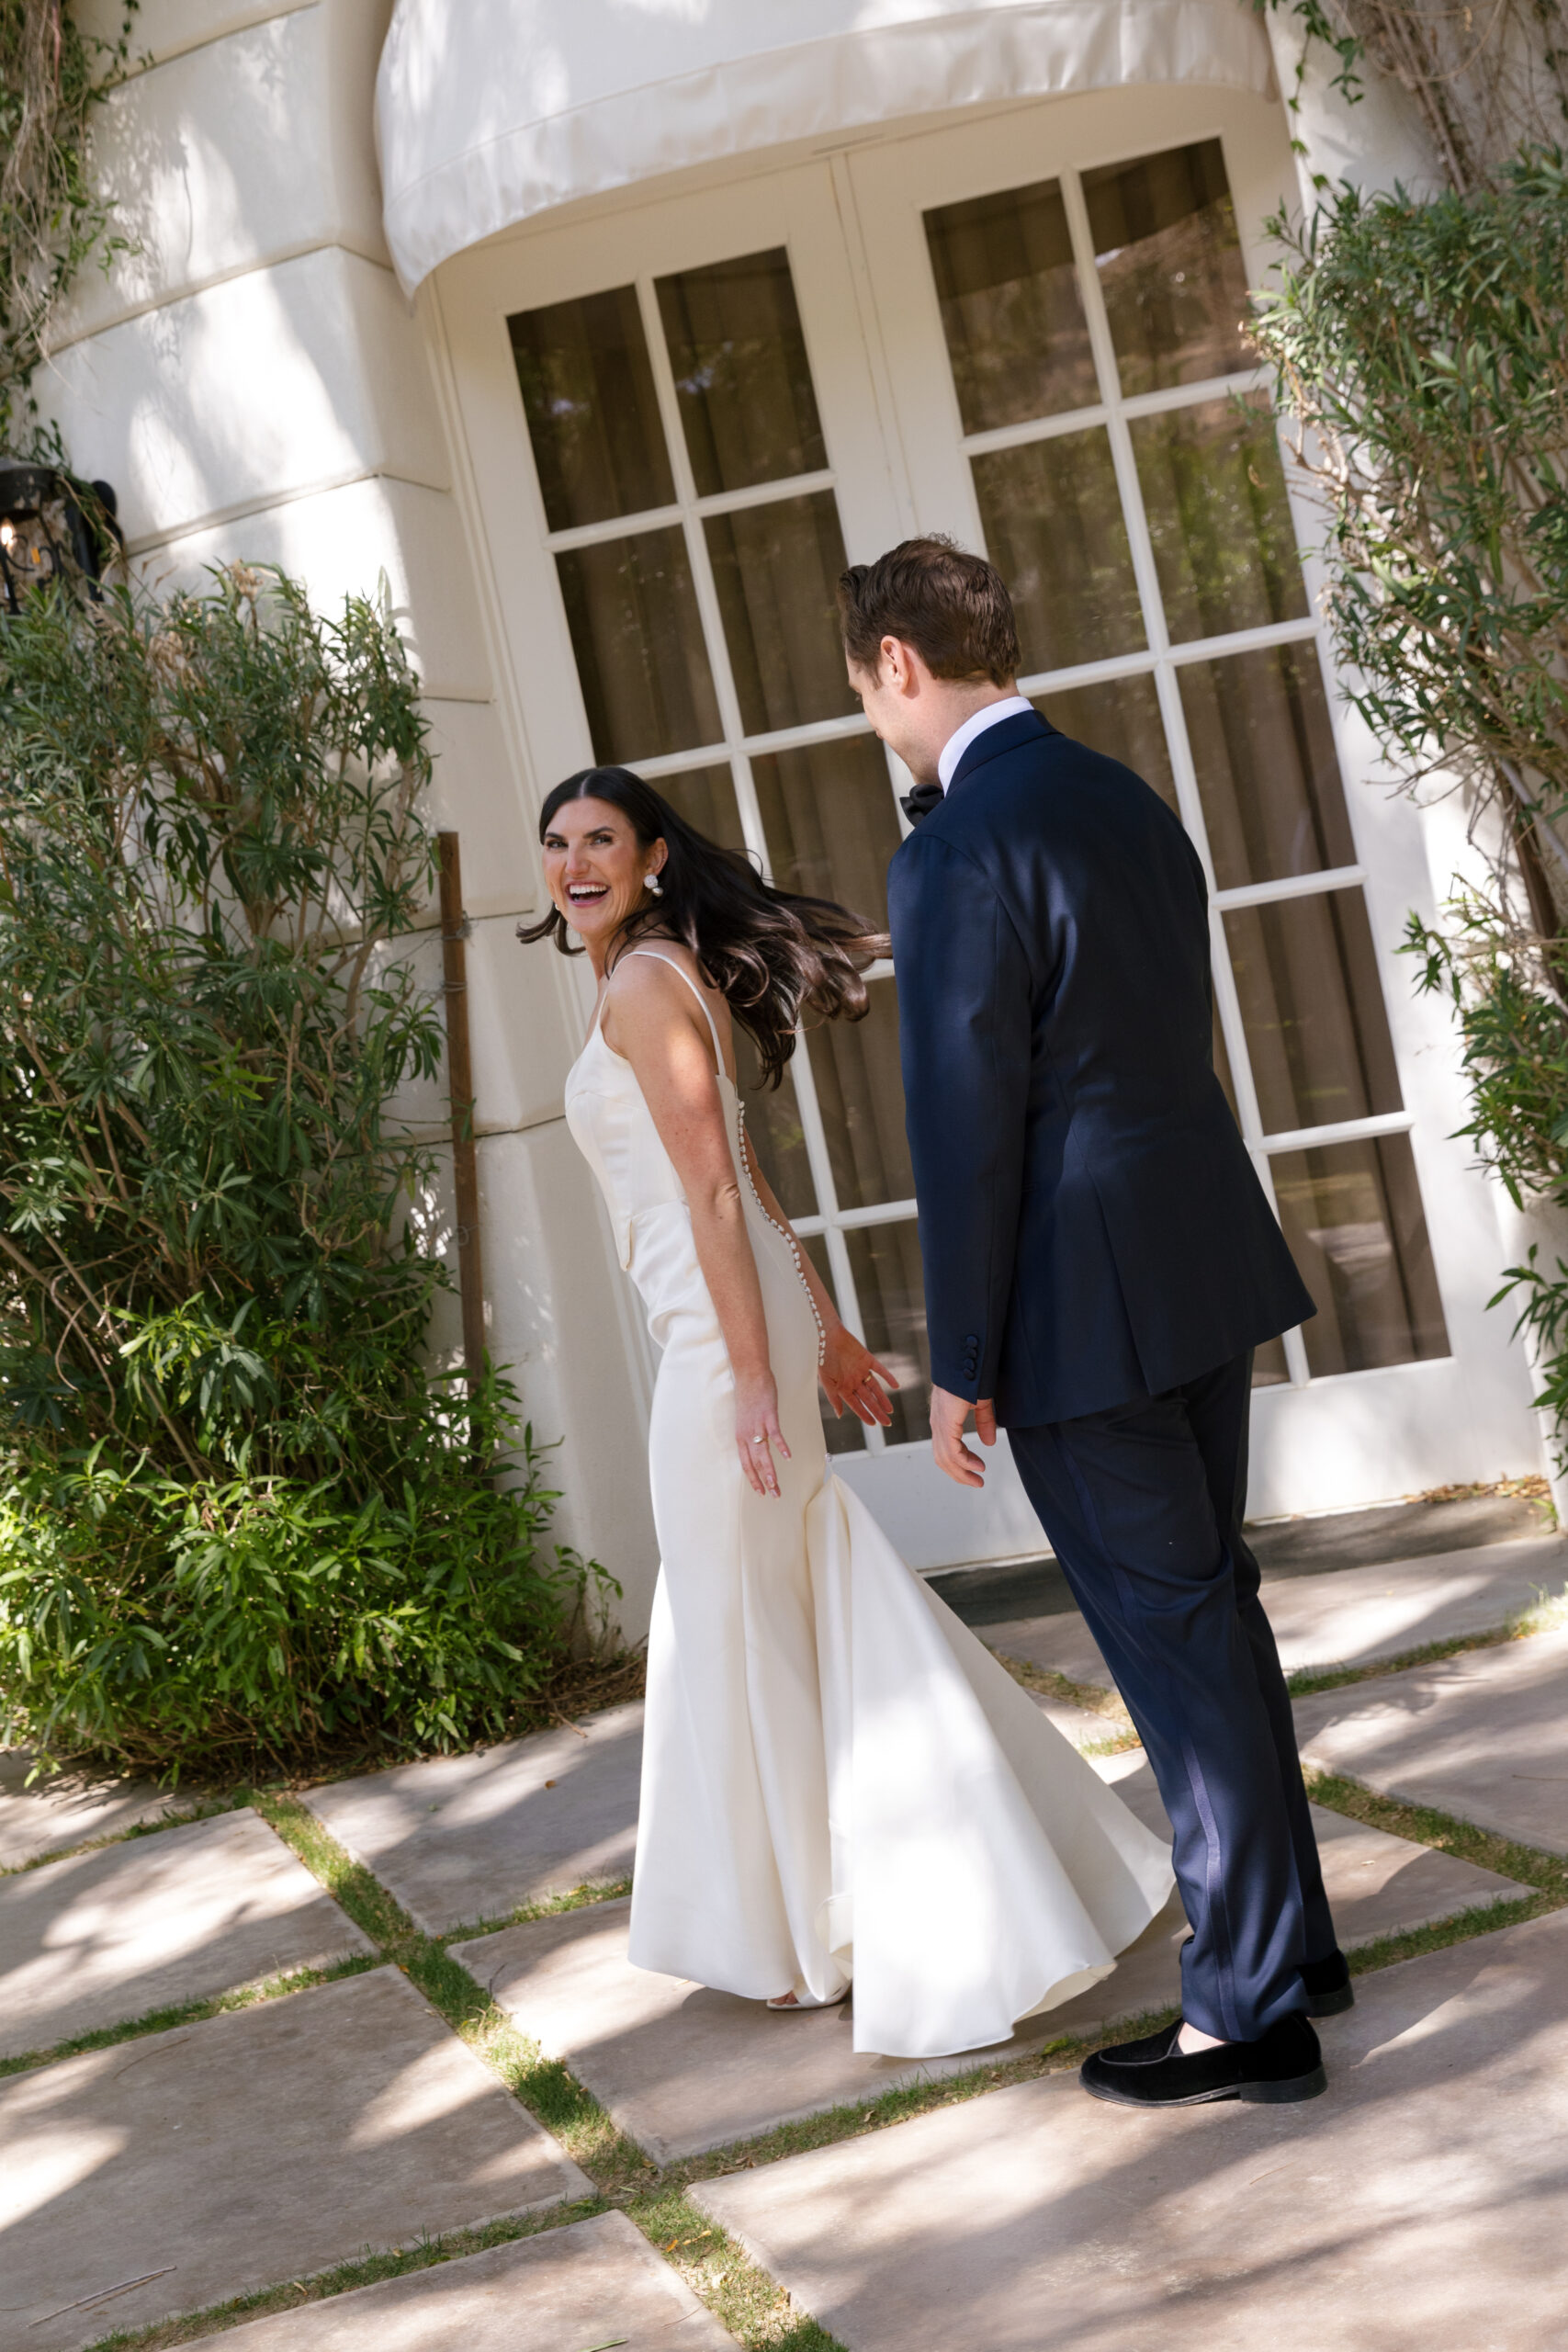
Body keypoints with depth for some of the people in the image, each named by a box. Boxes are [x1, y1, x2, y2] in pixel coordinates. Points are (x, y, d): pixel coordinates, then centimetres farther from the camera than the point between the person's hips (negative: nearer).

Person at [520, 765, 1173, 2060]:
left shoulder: (644, 981, -11)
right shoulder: (674, 978, 19)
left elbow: (714, 1188, -18)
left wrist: (753, 1372, -20)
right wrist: (827, 1334, 22)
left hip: (726, 1333, -10)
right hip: (748, 1324, 10)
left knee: (745, 1624, 0)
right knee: (821, 1599, 16)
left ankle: (811, 1935, 10)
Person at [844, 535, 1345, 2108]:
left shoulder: (956, 857, -18)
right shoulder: (1130, 801, 9)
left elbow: (965, 1130, -18)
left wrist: (959, 1367, -12)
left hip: (1085, 1311, -9)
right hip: (1206, 1266, 9)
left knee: (1173, 1645, 0)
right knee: (1215, 1607, 19)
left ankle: (1250, 2012, 11)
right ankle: (1292, 1935, 32)